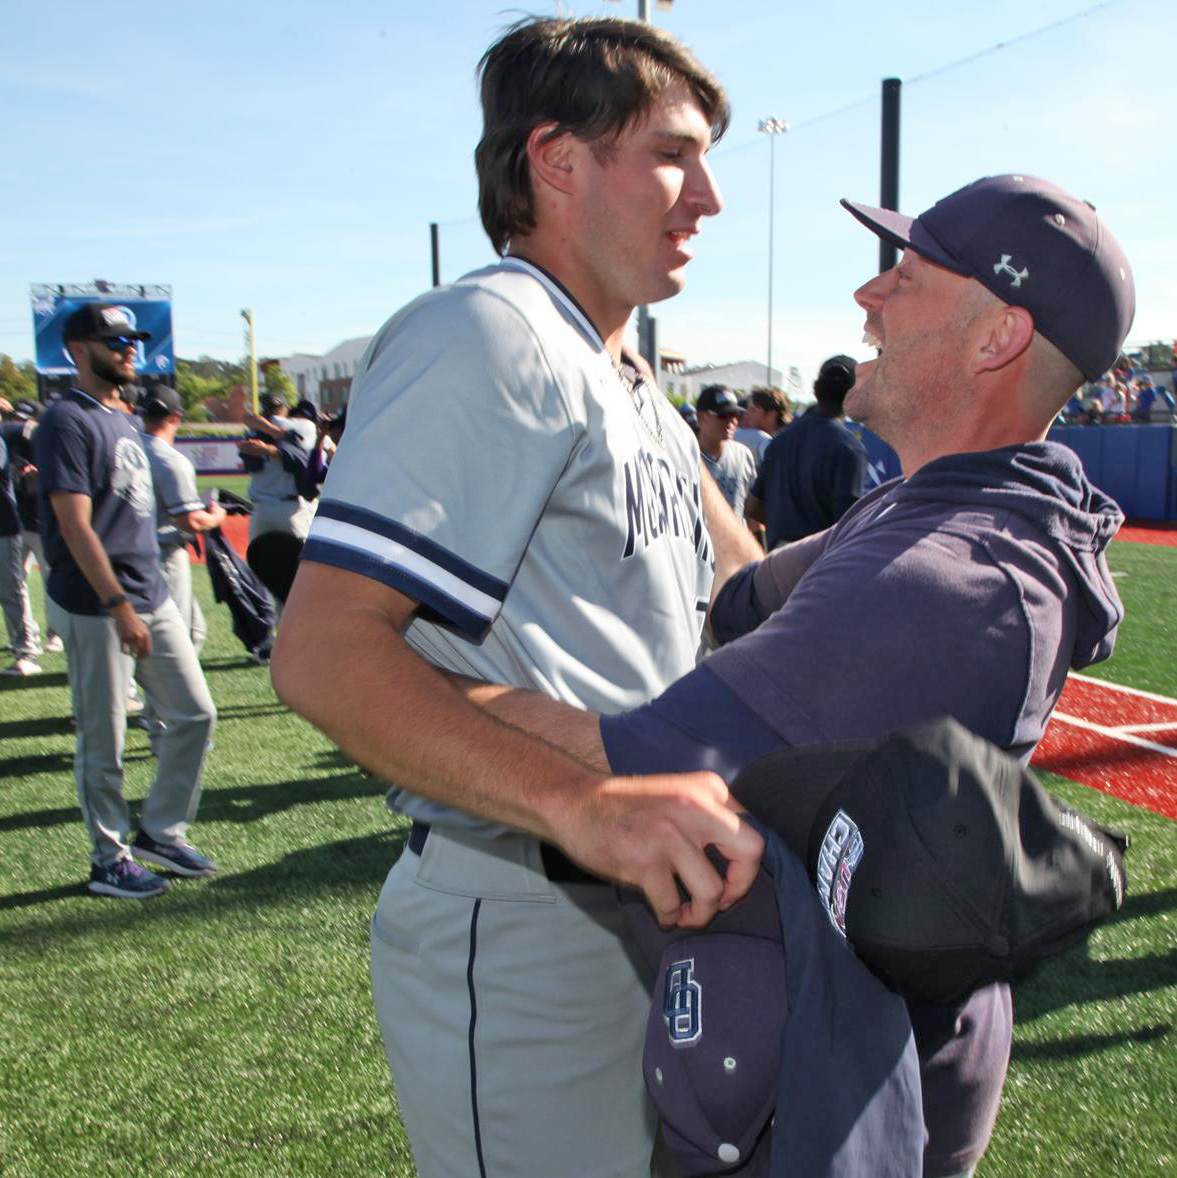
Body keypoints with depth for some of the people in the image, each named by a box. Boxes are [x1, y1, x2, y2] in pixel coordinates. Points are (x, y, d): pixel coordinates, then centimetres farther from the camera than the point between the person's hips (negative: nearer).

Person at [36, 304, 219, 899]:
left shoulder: (123, 419, 16)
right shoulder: (67, 421, -12)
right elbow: (75, 525, -20)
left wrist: (147, 594, 18)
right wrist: (119, 605, -25)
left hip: (152, 597, 9)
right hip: (95, 608, -9)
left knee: (194, 714, 10)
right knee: (103, 742, 3)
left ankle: (161, 832, 25)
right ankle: (110, 860, 18)